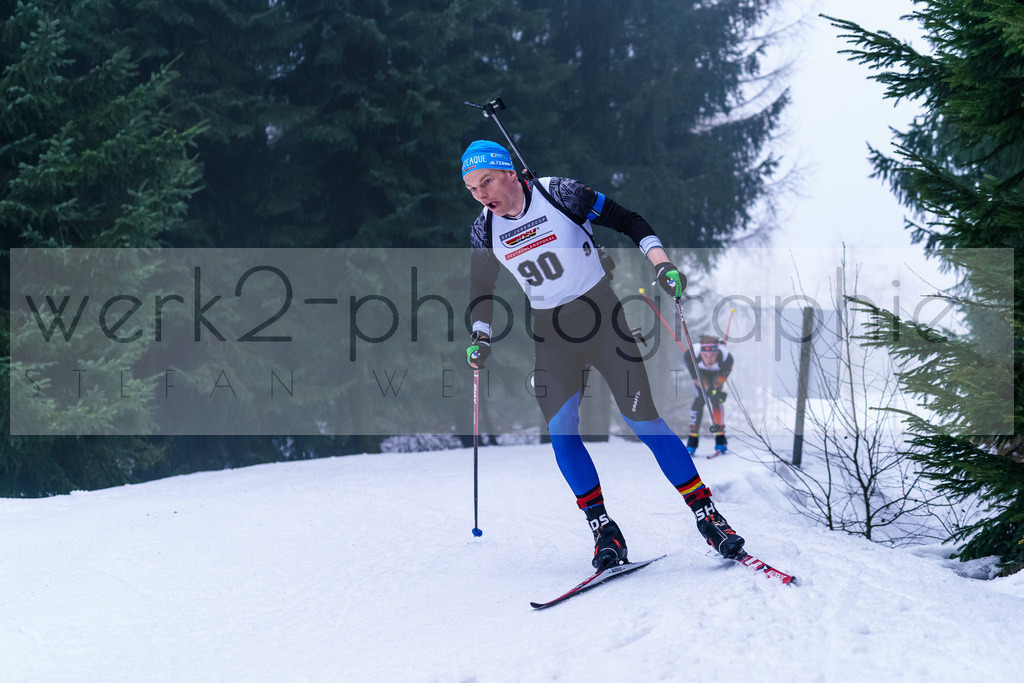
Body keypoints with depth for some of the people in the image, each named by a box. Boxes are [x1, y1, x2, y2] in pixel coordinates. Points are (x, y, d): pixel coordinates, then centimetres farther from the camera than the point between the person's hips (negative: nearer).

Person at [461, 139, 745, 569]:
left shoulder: (560, 194, -13)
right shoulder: (485, 231, -1)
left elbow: (626, 221, -6)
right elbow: (480, 290, 14)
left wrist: (660, 260, -18)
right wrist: (480, 337, 1)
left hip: (601, 315, -3)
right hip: (550, 334, 4)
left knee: (644, 420, -9)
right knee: (559, 430, -13)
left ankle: (705, 513, -2)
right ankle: (602, 528, -4)